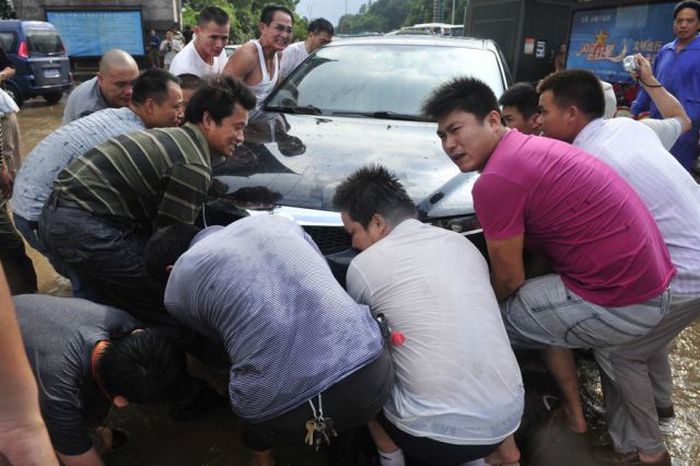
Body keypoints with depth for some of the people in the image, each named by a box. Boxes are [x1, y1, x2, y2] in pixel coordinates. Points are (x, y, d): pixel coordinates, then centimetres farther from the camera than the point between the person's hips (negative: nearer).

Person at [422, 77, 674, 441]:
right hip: (652, 286, 10)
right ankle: (573, 414, 40)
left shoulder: (496, 179, -18)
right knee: (544, 313, 29)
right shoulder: (532, 147, 12)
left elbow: (509, 279, -8)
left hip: (619, 304, -9)